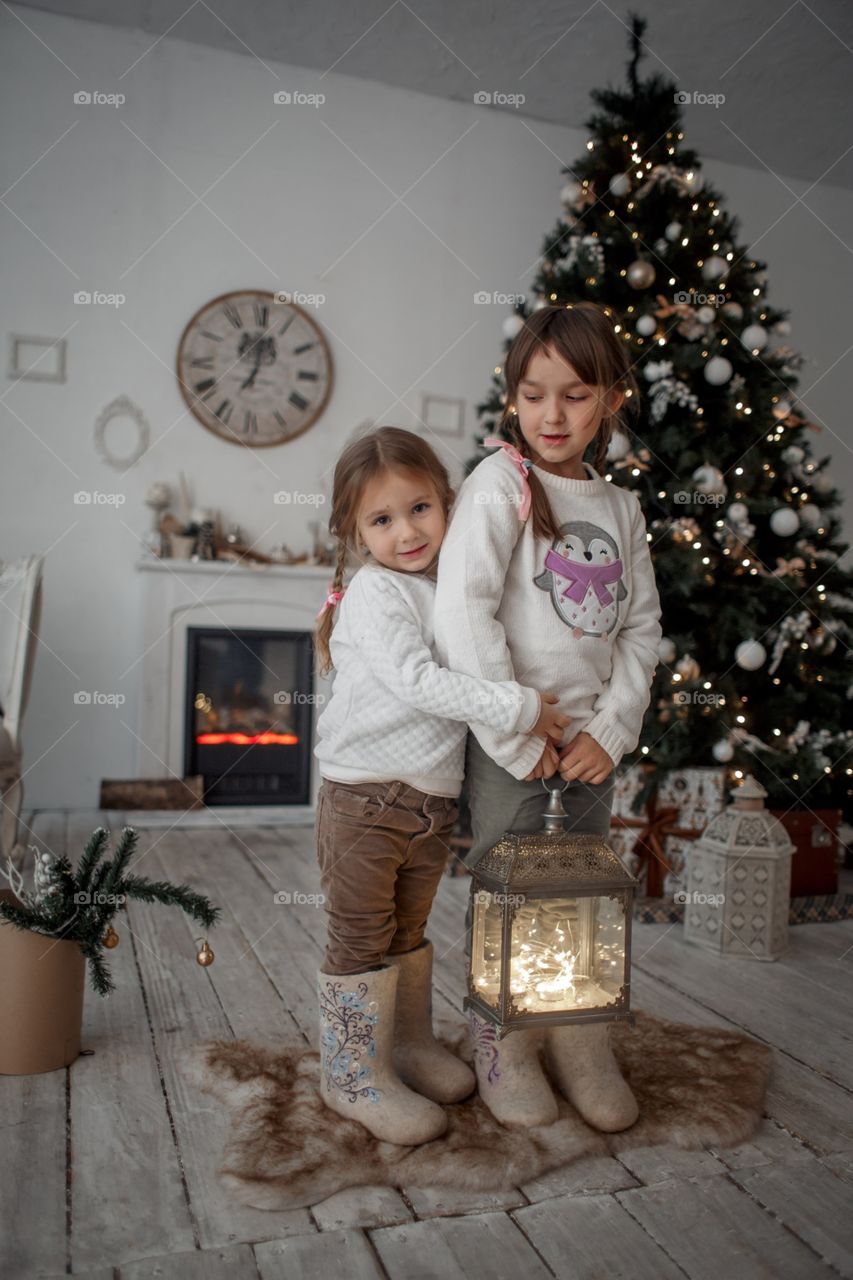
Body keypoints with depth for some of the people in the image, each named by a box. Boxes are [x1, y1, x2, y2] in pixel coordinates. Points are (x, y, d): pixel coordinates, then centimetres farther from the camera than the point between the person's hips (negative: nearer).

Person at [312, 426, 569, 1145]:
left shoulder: (449, 586, 9)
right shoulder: (373, 592, -15)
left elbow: (463, 671, 19)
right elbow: (414, 679, -25)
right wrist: (517, 707, -26)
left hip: (435, 797, 7)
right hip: (367, 799, -7)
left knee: (410, 931, 21)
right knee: (362, 939, 5)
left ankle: (411, 1045, 38)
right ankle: (355, 1074, 20)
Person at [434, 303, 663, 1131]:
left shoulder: (621, 508, 9)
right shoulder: (500, 483, -8)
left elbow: (641, 626, 9)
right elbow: (461, 609, -17)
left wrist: (612, 728, -4)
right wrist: (516, 734, -17)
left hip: (591, 738, 5)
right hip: (509, 739, -5)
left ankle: (581, 1045, 31)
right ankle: (502, 1046, 24)